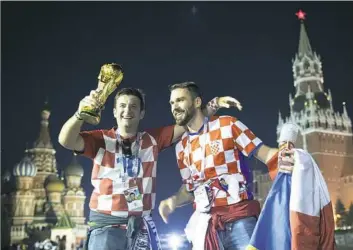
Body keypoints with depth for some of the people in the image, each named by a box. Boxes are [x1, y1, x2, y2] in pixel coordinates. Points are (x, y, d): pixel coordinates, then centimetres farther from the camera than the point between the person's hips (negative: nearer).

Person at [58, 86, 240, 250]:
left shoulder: (153, 139, 6)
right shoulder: (101, 139, -2)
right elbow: (66, 141, -16)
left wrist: (214, 104, -7)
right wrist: (81, 114, -34)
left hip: (142, 226, 3)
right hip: (106, 224, -3)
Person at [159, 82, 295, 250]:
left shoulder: (227, 124, 1)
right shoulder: (181, 147, 13)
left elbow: (263, 152, -3)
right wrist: (173, 201, -2)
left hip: (239, 218, -4)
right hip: (204, 222, 4)